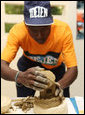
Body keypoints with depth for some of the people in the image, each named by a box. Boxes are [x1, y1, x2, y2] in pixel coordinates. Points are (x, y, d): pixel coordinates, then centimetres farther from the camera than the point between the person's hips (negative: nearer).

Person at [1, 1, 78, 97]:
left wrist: (59, 85, -53)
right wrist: (19, 77, -62)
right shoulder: (17, 31, -33)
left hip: (56, 67, 1)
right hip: (28, 66, 0)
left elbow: (72, 68, -32)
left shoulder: (63, 30, -33)